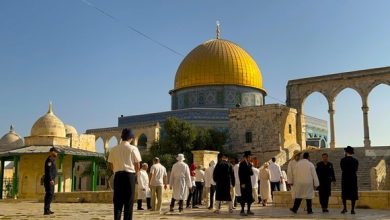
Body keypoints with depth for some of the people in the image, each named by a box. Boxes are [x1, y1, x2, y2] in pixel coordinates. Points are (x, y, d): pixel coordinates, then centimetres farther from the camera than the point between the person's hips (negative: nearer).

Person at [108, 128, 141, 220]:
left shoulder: (114, 149, 4)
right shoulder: (133, 148, -4)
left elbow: (111, 165, 6)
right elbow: (137, 166, -3)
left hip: (118, 175, 3)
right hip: (129, 175, -3)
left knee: (117, 201, 7)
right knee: (129, 201, 3)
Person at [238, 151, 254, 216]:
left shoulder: (248, 164, 13)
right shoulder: (242, 164, -10)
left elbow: (251, 173, 10)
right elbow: (240, 174, -14)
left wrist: (250, 167, -6)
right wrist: (242, 183, -17)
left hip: (249, 182, 8)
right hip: (244, 183, -8)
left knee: (249, 197, 9)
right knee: (244, 197, -6)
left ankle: (248, 210, 17)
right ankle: (242, 211, -1)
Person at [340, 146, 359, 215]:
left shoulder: (343, 160, -6)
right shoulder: (355, 161, 0)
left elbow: (342, 169, 4)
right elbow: (356, 170, 9)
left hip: (345, 179, -1)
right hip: (353, 178, 1)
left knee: (344, 194, 10)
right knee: (353, 194, 3)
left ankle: (345, 208, 4)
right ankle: (352, 209, 0)